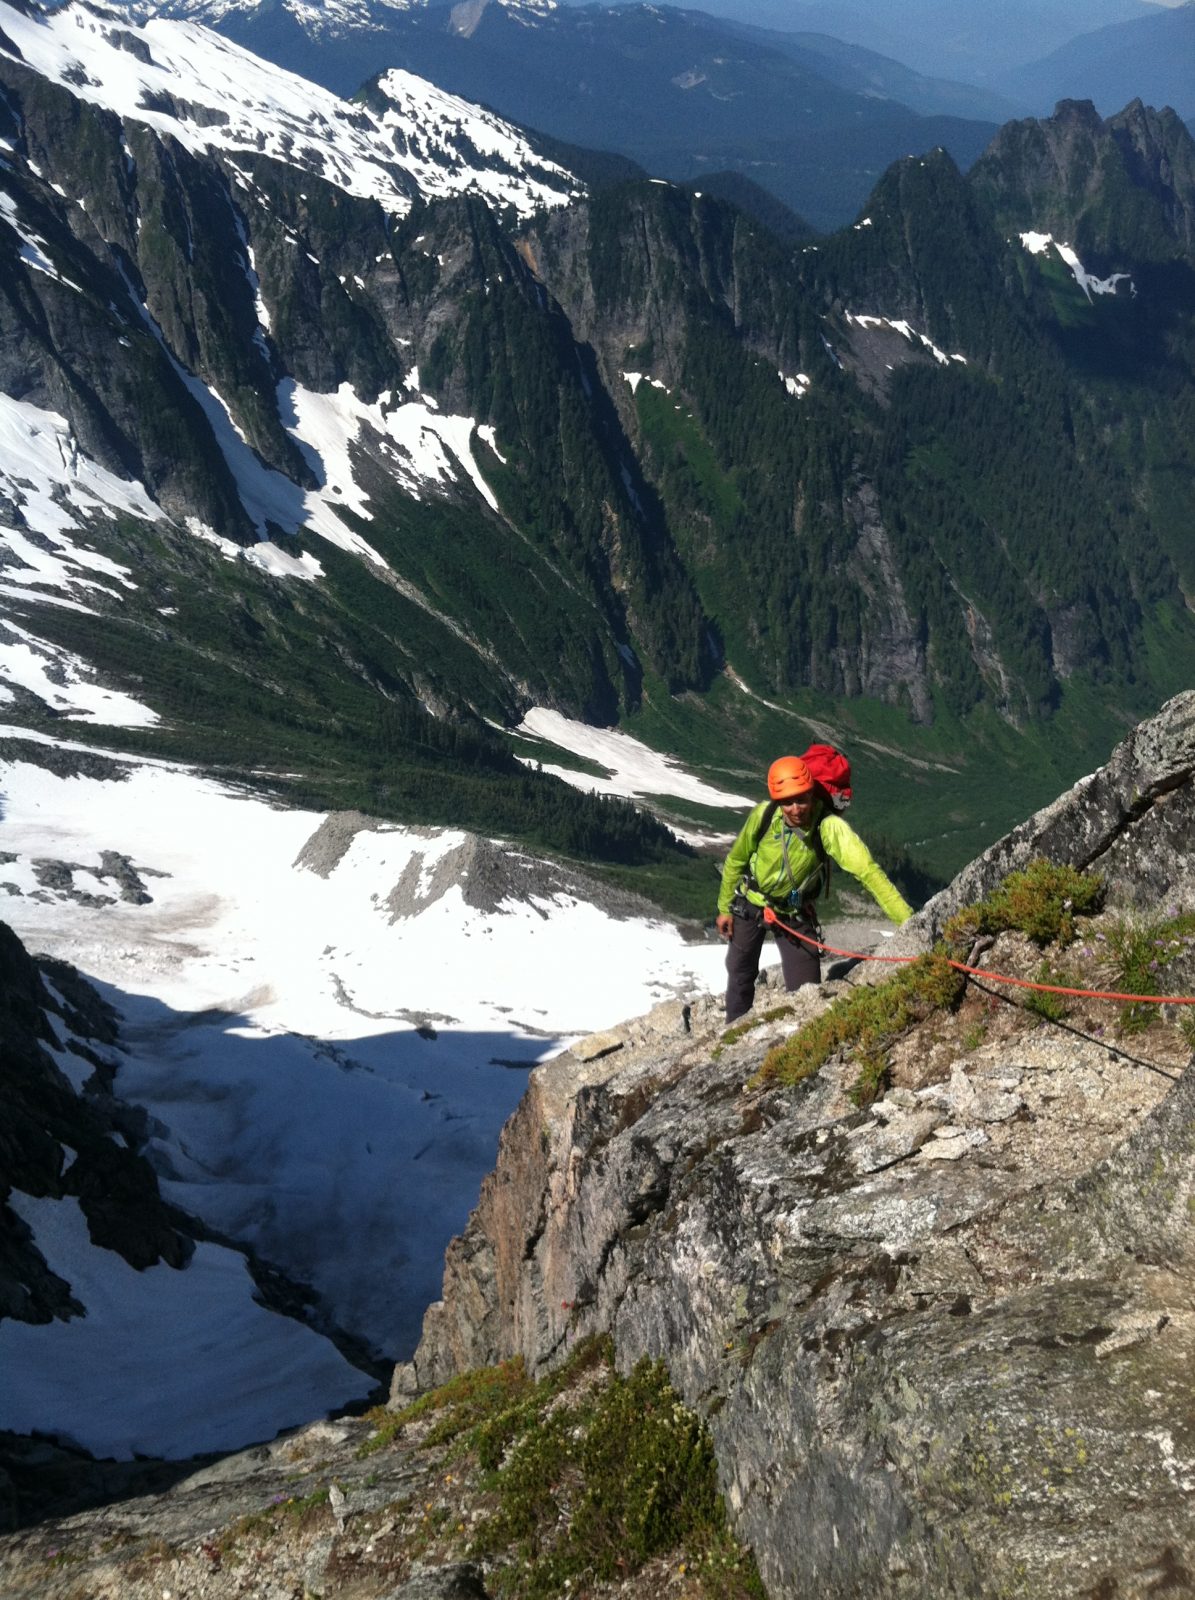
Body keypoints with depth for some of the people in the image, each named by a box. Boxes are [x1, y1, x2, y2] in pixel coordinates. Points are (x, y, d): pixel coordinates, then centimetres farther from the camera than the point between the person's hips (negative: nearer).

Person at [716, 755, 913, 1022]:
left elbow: (867, 870, -43)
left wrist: (908, 920, -53)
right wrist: (724, 908, 3)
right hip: (749, 905, 2)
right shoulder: (764, 814, -26)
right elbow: (736, 860, -7)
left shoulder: (830, 826, -33)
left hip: (795, 913, -2)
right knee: (740, 974, 19)